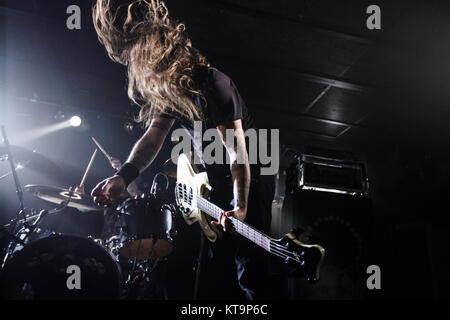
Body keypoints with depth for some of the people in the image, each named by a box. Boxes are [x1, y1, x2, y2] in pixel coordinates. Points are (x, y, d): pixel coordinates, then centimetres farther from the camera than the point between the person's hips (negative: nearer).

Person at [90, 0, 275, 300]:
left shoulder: (211, 84, -26)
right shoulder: (166, 89, 0)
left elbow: (236, 151, -27)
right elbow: (153, 136, -10)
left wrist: (240, 207, -29)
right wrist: (123, 176, -27)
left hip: (249, 178, -8)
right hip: (217, 182, 8)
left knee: (249, 265, -7)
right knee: (215, 266, 14)